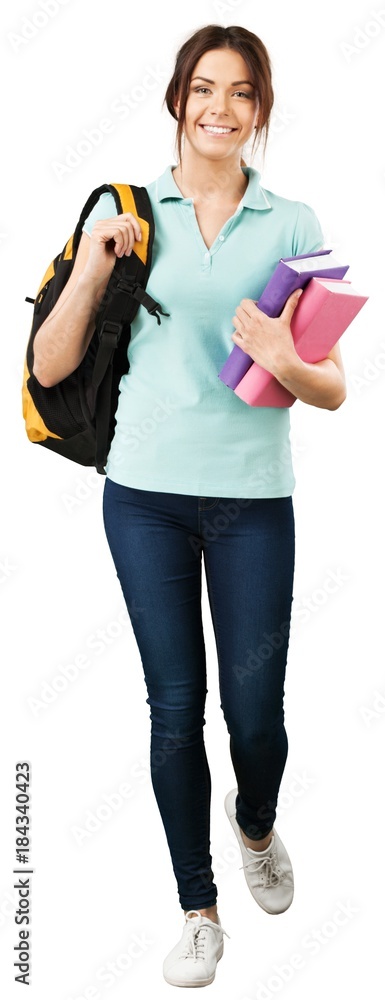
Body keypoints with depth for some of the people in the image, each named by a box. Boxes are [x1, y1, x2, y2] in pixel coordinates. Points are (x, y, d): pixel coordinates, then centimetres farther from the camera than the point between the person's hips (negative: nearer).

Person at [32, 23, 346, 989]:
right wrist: (92, 268, -12)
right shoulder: (124, 211, 4)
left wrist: (285, 365, -20)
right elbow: (50, 368, 2)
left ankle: (256, 825, 41)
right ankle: (198, 907, 27)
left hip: (254, 499, 0)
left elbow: (334, 389, 2)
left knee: (255, 710, 4)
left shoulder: (293, 224, 3)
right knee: (175, 707, 7)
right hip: (146, 491, 0)